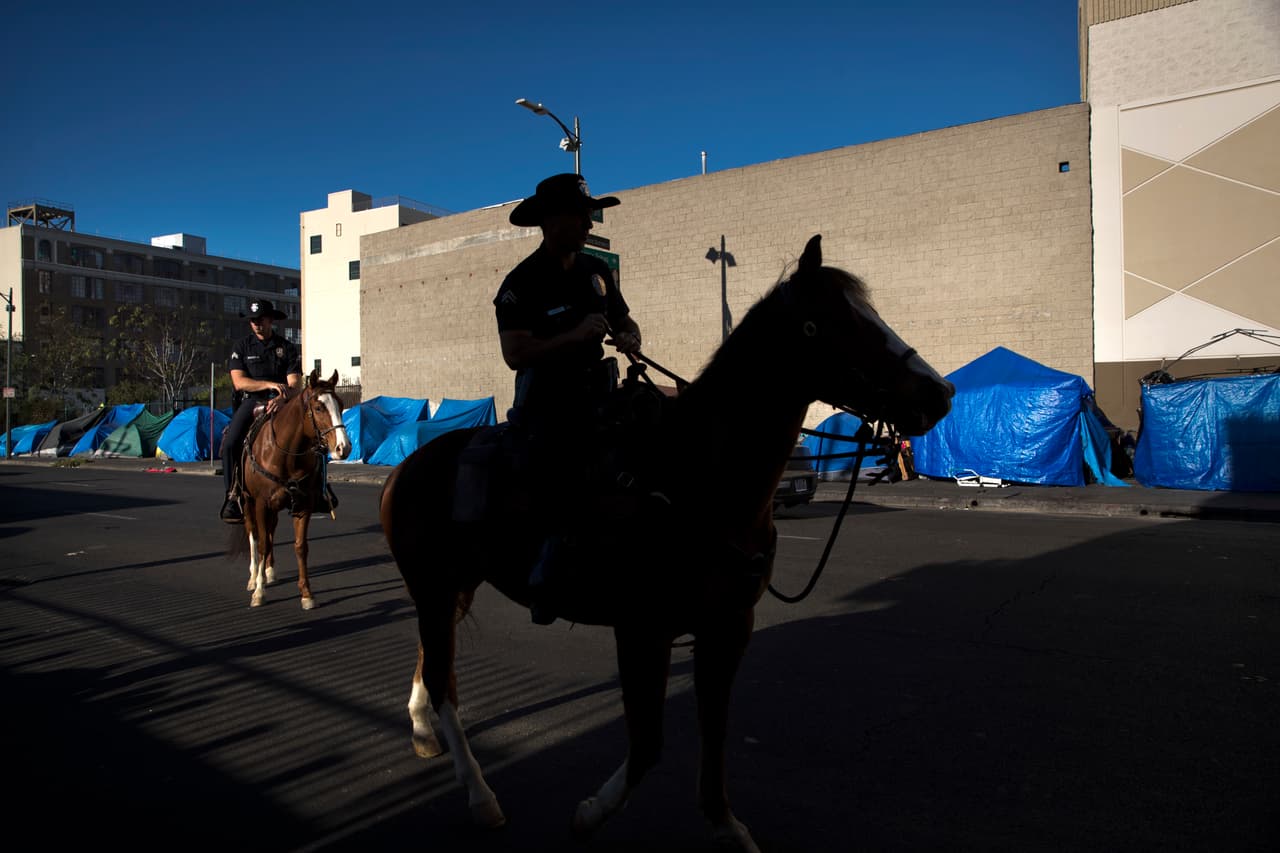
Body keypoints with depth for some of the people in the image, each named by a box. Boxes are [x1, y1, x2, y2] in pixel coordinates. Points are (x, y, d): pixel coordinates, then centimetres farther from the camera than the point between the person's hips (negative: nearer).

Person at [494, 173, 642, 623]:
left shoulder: (597, 270, 12)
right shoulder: (521, 283, -7)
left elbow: (625, 321, 23)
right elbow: (515, 354, -17)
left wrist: (630, 339, -2)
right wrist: (575, 335, -23)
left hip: (599, 395, 6)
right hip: (547, 405, -6)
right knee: (566, 499, -17)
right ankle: (544, 585, 4)